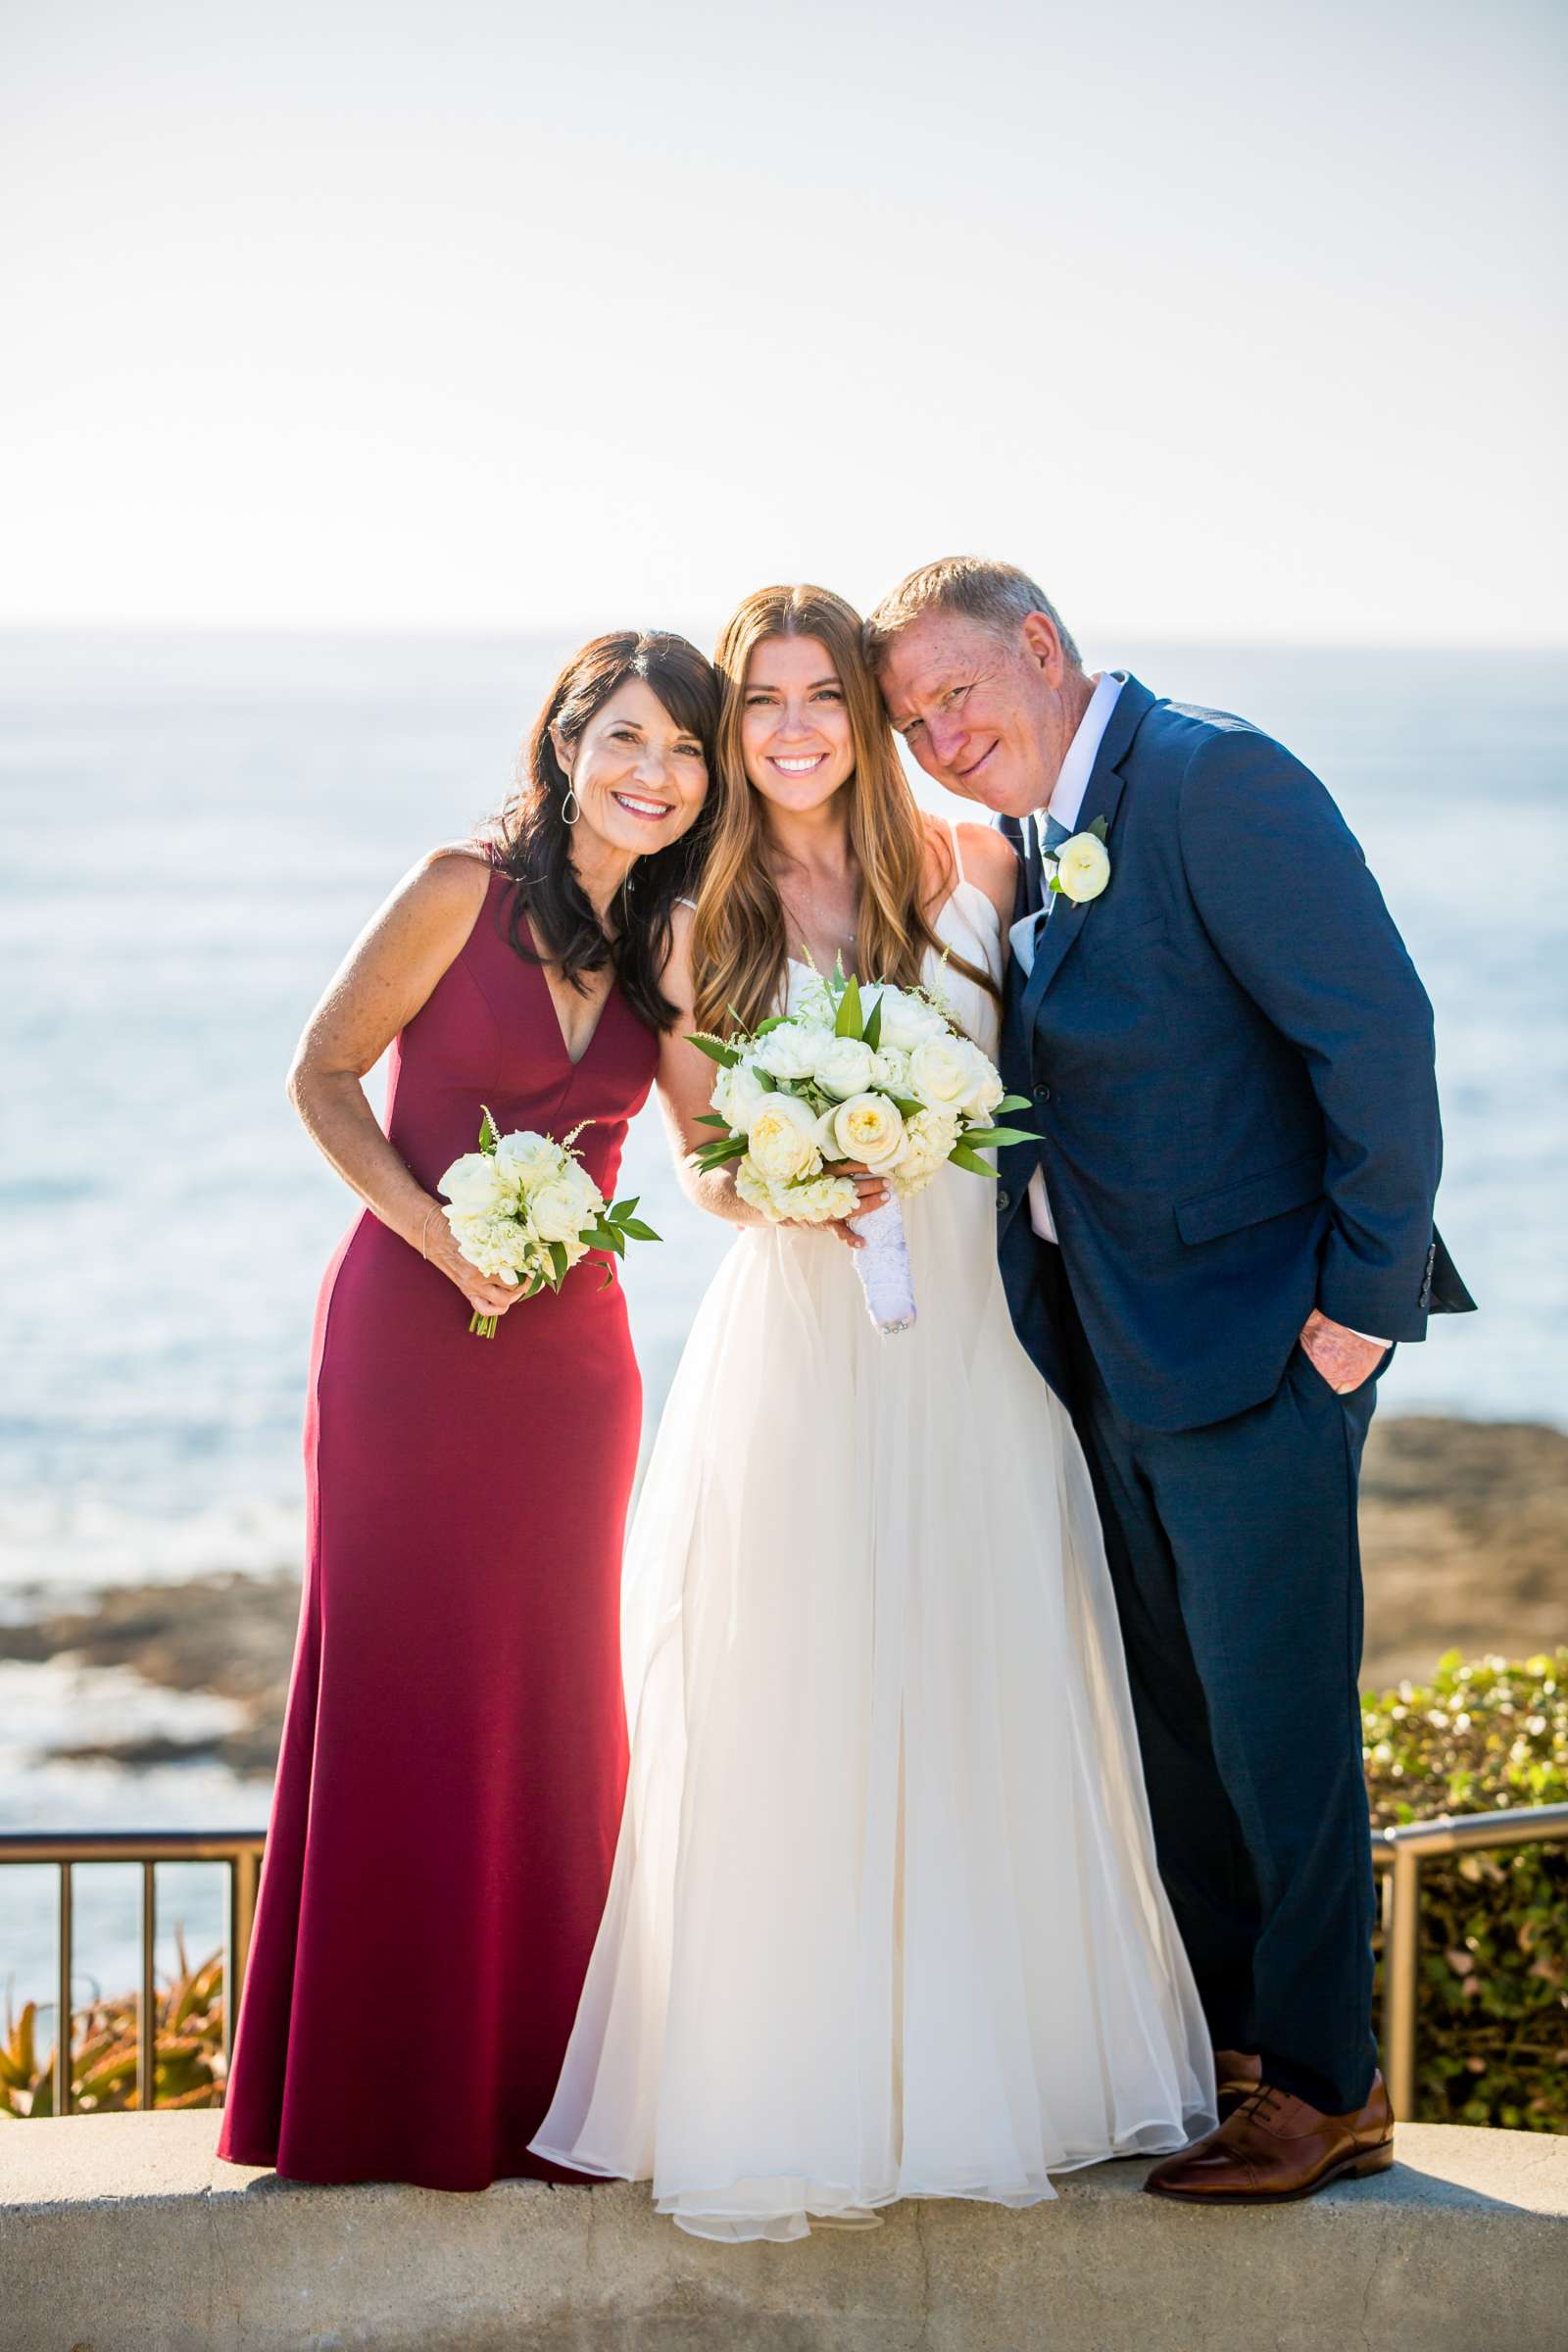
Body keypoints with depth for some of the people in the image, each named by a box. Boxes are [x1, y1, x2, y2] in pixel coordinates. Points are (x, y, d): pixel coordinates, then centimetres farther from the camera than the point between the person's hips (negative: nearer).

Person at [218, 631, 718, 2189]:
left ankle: (530, 2083, 19)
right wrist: (439, 1235, -15)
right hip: (411, 1333, -5)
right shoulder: (465, 892, -8)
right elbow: (323, 1076, -4)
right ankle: (381, 2093, 10)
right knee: (401, 1689, 0)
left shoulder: (671, 944, 7)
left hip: (572, 1349, 5)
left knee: (552, 1700, 9)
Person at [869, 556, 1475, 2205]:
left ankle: (1327, 2085, 10)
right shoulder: (1033, 840, 12)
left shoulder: (1216, 782, -15)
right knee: (1172, 1712, 16)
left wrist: (1365, 1292, -19)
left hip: (1258, 1338, -9)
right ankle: (1221, 2048, 29)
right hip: (1116, 1351, 9)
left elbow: (1378, 1029, -19)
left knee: (1274, 1709, -2)